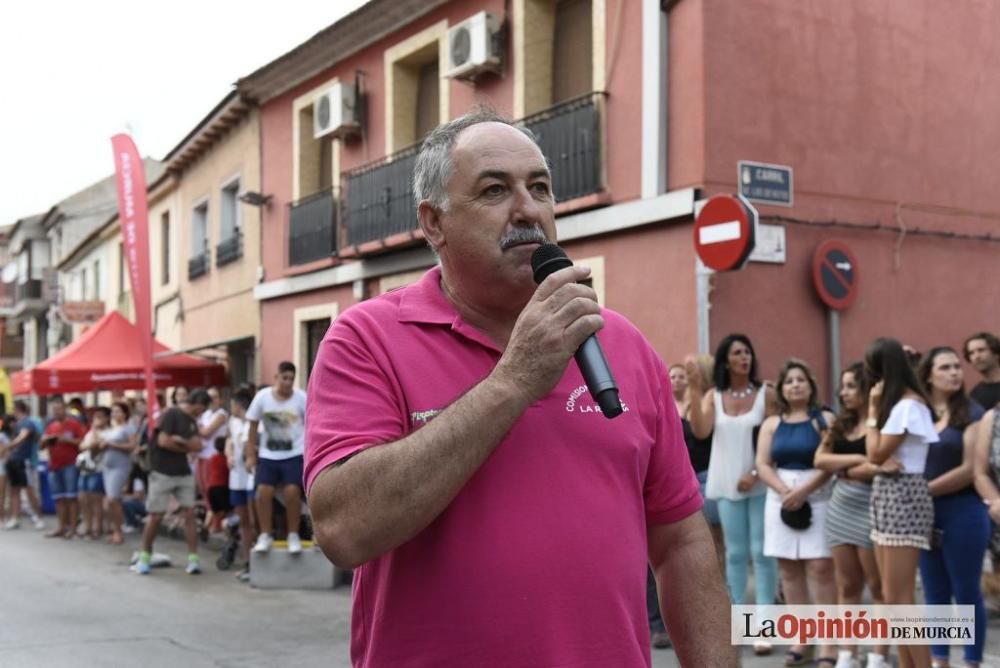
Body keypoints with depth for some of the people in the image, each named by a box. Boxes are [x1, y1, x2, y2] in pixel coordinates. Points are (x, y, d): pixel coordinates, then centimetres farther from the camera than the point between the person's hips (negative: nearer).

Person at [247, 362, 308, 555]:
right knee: (263, 493, -3)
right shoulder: (262, 397, -5)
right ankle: (266, 535, 11)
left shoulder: (302, 398, -9)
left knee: (292, 492, -9)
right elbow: (253, 426, 3)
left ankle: (294, 536, 6)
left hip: (294, 454, -2)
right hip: (268, 455, 2)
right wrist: (251, 455, 2)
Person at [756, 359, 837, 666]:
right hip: (781, 498, 4)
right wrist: (785, 491, -12)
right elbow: (763, 465, 4)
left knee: (820, 567, -8)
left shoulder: (824, 419, 0)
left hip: (817, 497, -4)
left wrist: (804, 491, -17)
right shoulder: (771, 424, 11)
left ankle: (826, 642, -5)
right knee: (789, 568, 5)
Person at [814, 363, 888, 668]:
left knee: (878, 586, 0)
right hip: (840, 506, 7)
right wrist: (855, 459, -9)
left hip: (871, 507, -7)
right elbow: (820, 460, 5)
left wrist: (841, 469, -4)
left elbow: (879, 467, -20)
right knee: (847, 586, 9)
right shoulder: (841, 424, 15)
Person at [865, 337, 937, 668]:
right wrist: (883, 462, -12)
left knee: (898, 599, -9)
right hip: (884, 495, 9)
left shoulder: (908, 404, -15)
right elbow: (878, 456, 11)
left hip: (903, 496, -9)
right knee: (892, 598, 10)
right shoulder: (896, 402, 14)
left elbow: (876, 453, -14)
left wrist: (873, 409, -6)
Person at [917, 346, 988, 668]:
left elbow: (970, 469, -11)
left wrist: (926, 490, -12)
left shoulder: (971, 413, -4)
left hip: (963, 511, -4)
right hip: (925, 514, 4)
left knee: (966, 592, 3)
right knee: (935, 593, 11)